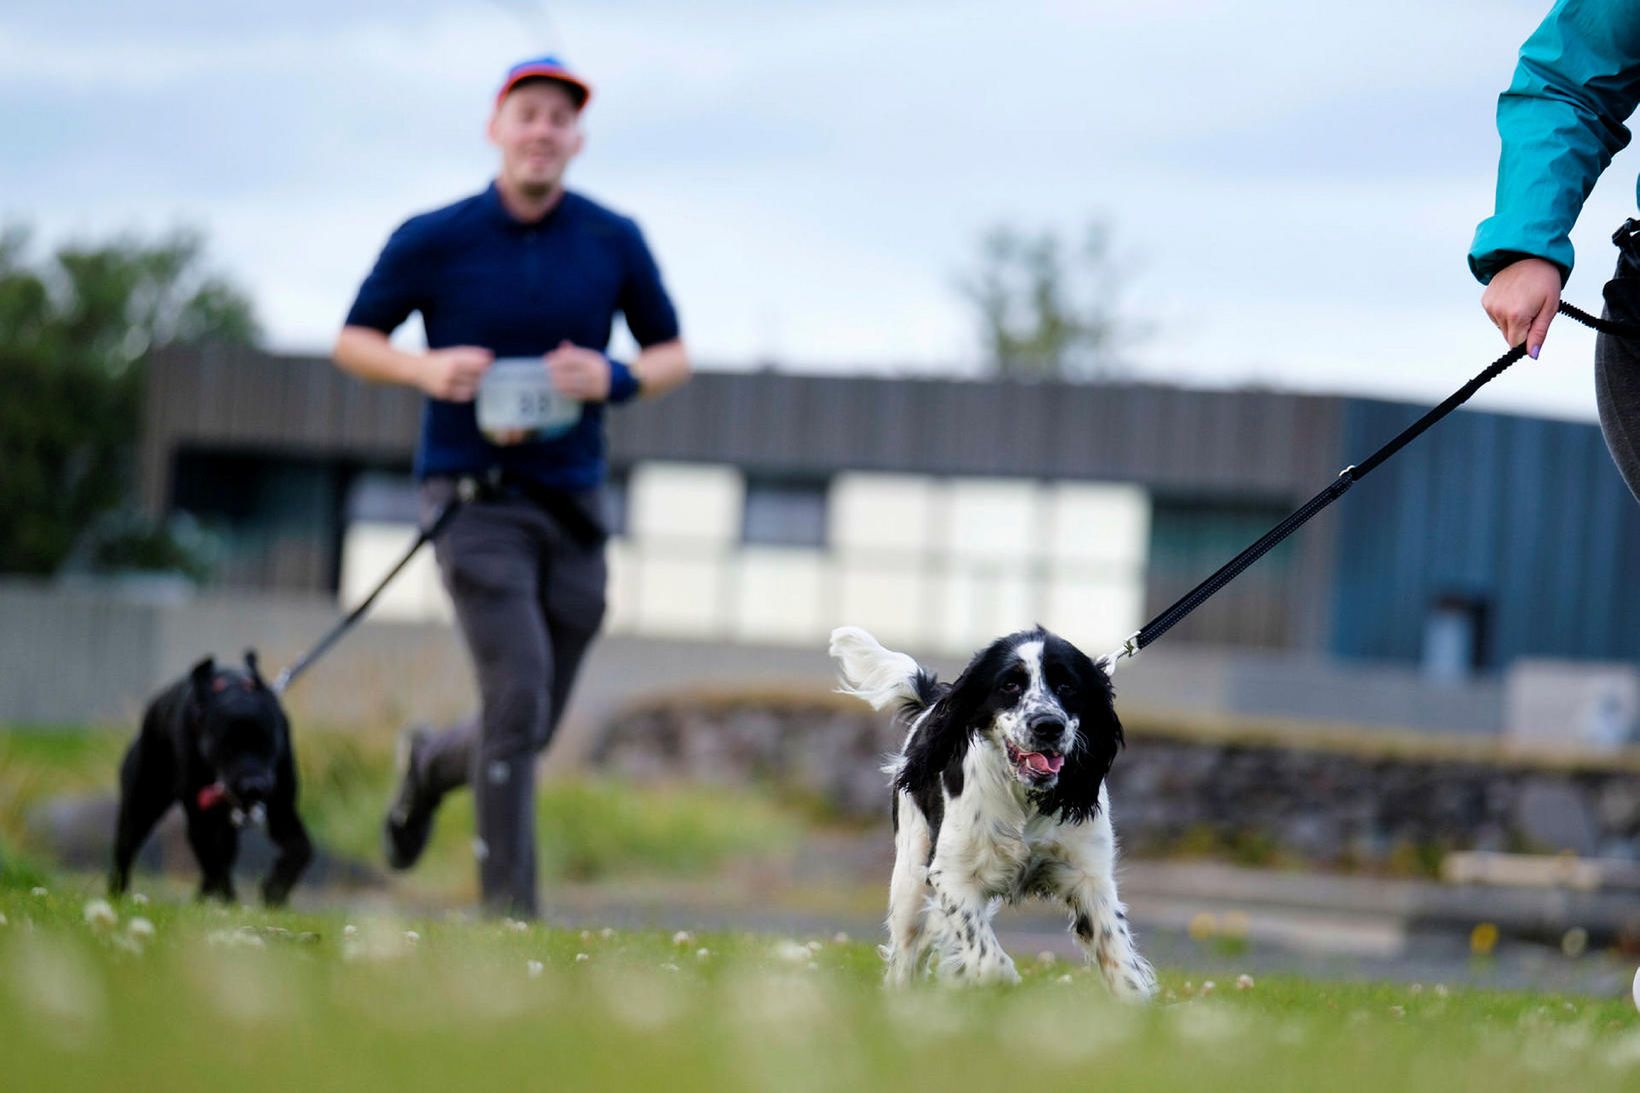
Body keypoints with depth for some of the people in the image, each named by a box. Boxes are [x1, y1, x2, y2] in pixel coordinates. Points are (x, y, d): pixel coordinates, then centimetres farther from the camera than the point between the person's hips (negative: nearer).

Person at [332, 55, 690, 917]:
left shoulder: (613, 243, 3)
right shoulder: (433, 240, -3)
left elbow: (673, 356, 12)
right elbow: (353, 341, 6)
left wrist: (612, 378, -11)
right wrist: (427, 369, -15)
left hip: (571, 503, 4)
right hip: (474, 498, -4)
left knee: (531, 728, 9)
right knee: (518, 694, -18)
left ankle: (432, 763, 43)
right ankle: (507, 909, -12)